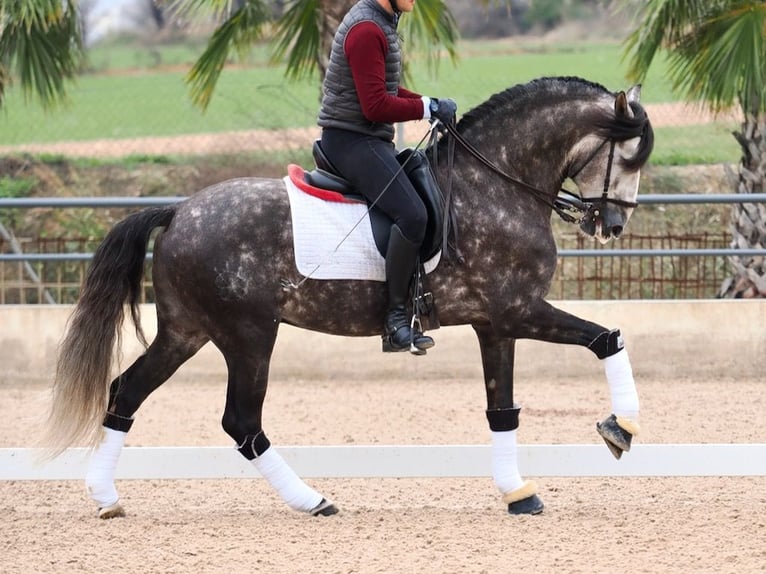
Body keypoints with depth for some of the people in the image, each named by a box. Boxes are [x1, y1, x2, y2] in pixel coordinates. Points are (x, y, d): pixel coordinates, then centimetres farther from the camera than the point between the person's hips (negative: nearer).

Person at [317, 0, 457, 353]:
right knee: (412, 214, -25)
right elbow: (376, 106, -22)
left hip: (373, 140, 11)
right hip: (352, 139, -11)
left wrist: (430, 104, 8)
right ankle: (396, 314, -16)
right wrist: (429, 108, -13)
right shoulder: (366, 30, -18)